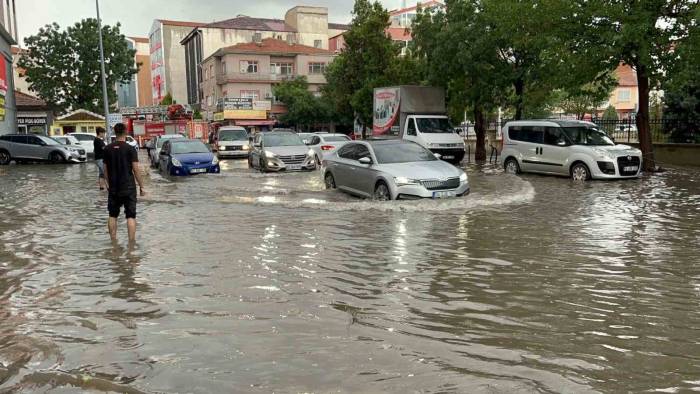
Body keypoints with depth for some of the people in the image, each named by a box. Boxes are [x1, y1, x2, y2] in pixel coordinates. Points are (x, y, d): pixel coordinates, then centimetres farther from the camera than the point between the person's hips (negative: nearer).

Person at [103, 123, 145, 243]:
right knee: (131, 216, 0)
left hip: (113, 188, 4)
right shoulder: (130, 149, -8)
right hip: (128, 188, -3)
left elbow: (105, 169, 8)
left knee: (113, 216, 14)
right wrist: (141, 187, -3)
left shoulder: (107, 149, 3)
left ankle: (113, 241, 17)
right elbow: (136, 169, -10)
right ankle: (131, 242, -4)